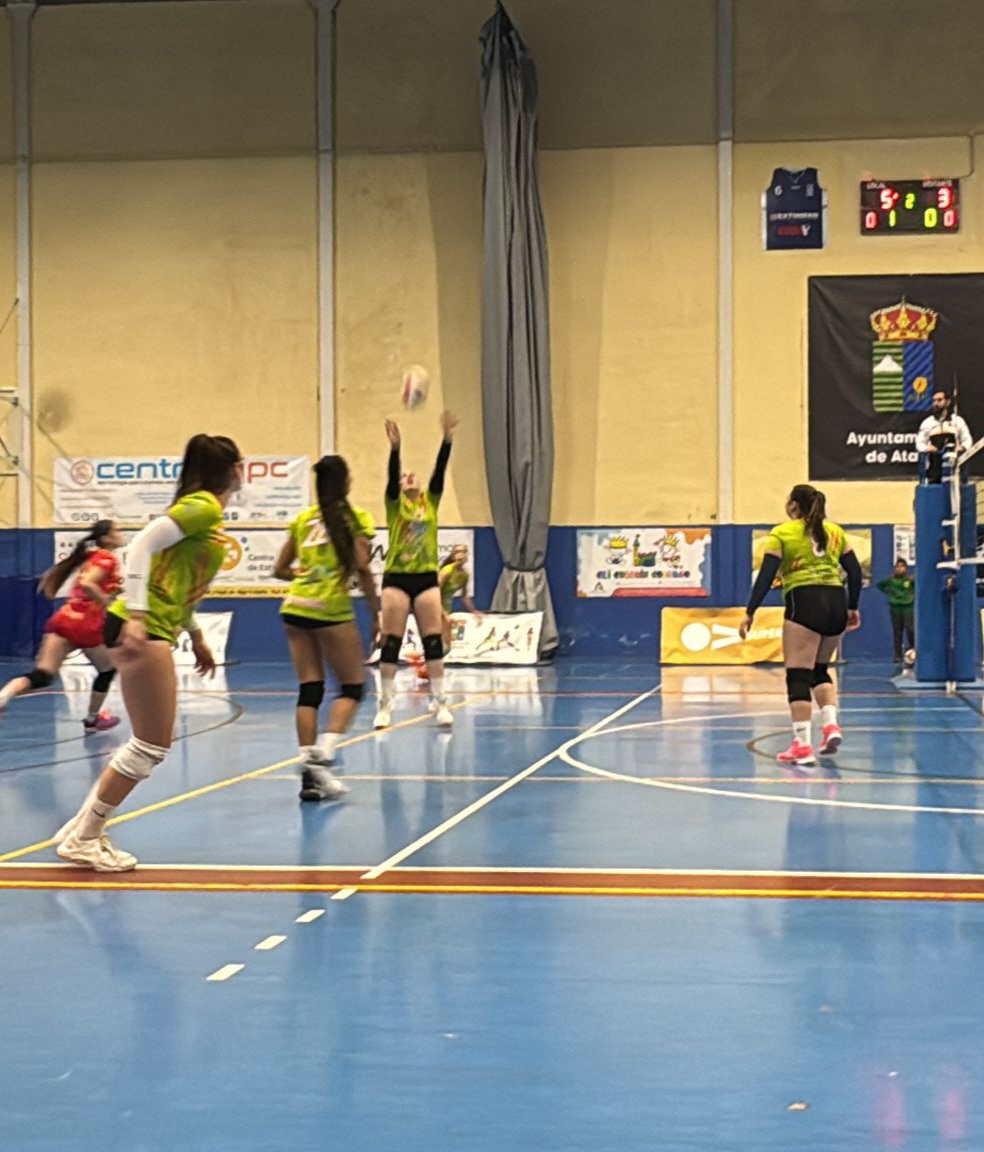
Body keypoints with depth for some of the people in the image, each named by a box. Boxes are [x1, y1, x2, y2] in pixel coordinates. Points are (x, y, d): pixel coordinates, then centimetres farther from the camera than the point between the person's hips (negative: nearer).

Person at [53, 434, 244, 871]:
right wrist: (135, 615, -27)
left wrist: (196, 636, 27)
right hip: (142, 629, -10)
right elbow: (144, 543, -20)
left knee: (150, 745, 12)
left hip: (154, 631, 10)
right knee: (151, 746, -6)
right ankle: (83, 839, 1)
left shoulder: (207, 511, 19)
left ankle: (85, 827, 17)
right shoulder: (204, 506, -10)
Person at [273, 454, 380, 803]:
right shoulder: (354, 518, 0)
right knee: (353, 686, 6)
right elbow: (362, 569, -8)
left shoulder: (303, 519, 14)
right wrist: (376, 614, -1)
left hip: (295, 608, 5)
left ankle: (310, 777, 0)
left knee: (309, 689, 6)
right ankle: (322, 754, -15)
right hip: (331, 610, -5)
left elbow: (280, 569, 16)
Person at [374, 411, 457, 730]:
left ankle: (440, 702, 6)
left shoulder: (431, 501, 9)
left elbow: (440, 472, -4)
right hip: (396, 578, -2)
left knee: (433, 641, 1)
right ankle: (385, 704, 6)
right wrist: (395, 448, -30)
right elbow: (391, 475, -15)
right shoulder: (395, 504, 3)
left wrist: (447, 439, -17)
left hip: (427, 577, 2)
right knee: (390, 643, -1)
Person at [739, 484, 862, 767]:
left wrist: (749, 613, -2)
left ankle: (802, 745, -10)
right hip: (836, 602, 5)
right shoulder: (834, 531, 18)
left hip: (804, 601, -5)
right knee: (819, 670, 22)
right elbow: (855, 571, 16)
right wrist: (852, 607, 25)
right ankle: (831, 725, 2)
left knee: (798, 675, -4)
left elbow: (766, 575, -3)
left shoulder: (781, 534, 5)